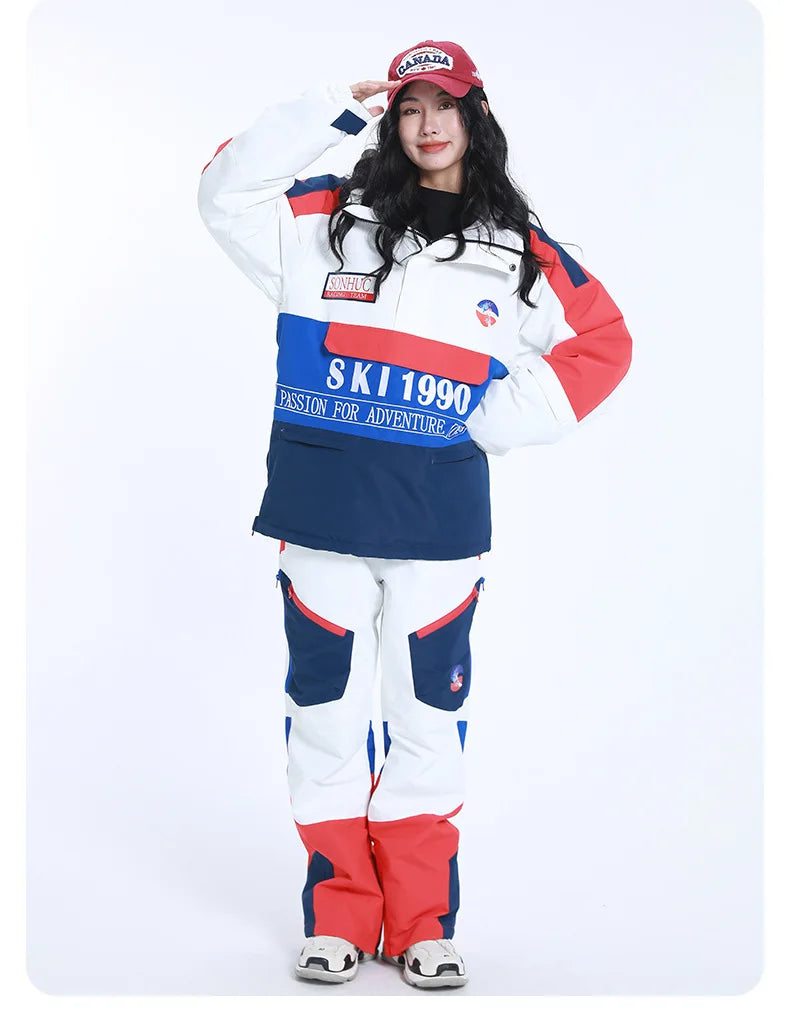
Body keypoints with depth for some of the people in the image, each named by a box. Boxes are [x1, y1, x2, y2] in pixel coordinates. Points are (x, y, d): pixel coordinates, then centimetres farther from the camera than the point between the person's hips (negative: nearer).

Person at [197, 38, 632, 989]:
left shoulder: (520, 252, 10)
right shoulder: (329, 217, 9)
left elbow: (603, 343, 13)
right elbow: (226, 193, 2)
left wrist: (498, 422, 2)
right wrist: (331, 112, -2)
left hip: (441, 519, 0)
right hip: (322, 508, 0)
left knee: (428, 711, 4)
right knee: (325, 702, 4)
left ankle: (420, 924, 16)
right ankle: (338, 917, 17)